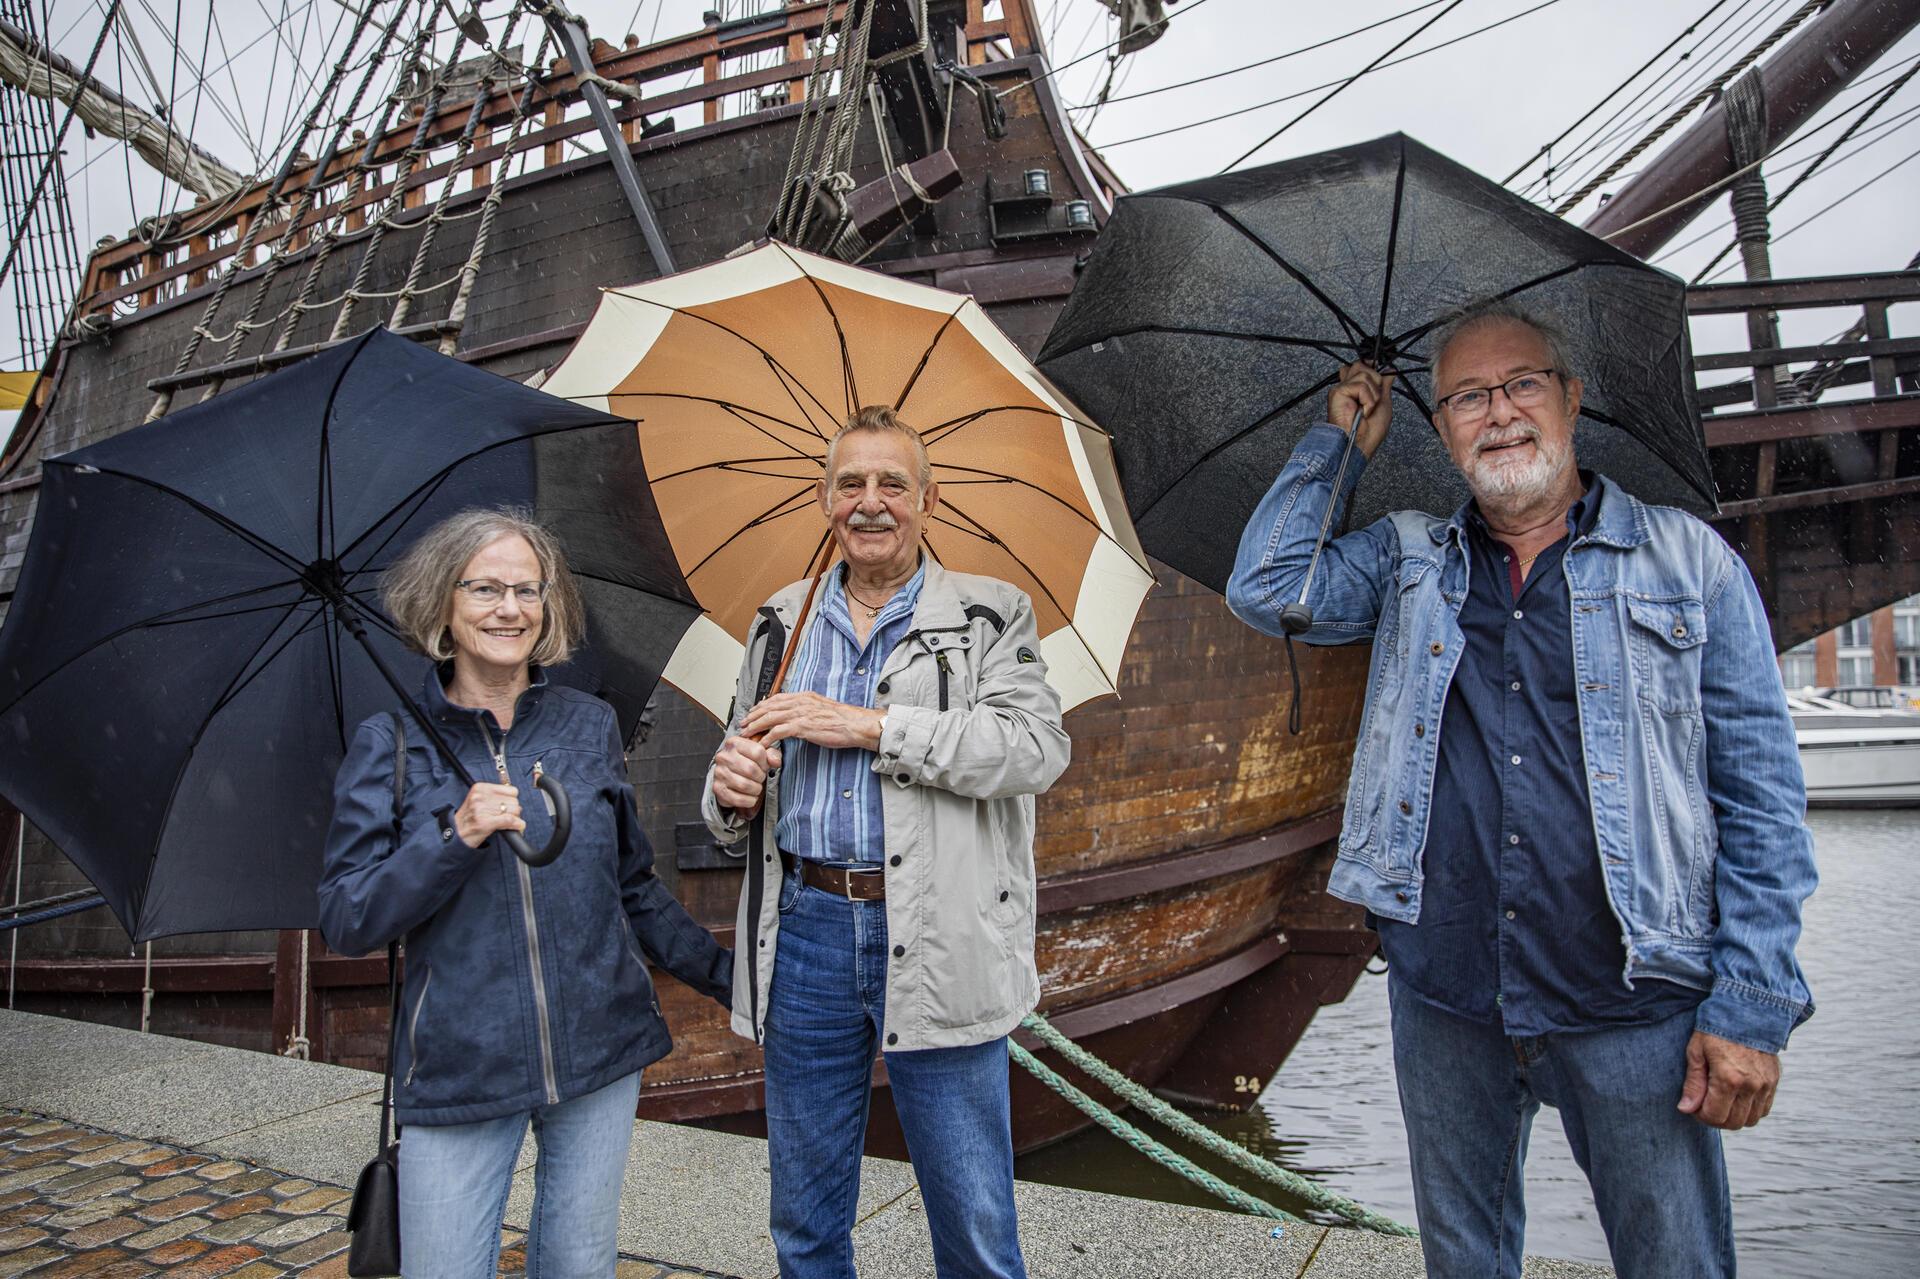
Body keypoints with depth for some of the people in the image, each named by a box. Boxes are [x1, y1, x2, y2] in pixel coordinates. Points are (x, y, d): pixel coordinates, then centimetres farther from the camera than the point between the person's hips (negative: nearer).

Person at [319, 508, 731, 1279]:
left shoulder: (590, 726, 3)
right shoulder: (391, 745, -2)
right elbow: (344, 923, -6)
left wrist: (728, 978, 10)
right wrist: (455, 837, -20)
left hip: (600, 1061, 2)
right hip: (457, 1071, -2)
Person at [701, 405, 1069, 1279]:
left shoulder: (990, 616, 0)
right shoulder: (783, 623, 12)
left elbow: (1036, 748, -15)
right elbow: (742, 759, 16)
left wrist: (869, 726, -19)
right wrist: (729, 790, -8)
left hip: (938, 943, -3)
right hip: (805, 935, 4)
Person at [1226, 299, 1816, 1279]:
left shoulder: (1690, 563, 1)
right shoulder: (1406, 560, 8)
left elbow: (1762, 797, -1)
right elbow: (1265, 591, -5)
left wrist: (1753, 1007, -6)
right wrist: (1340, 446, 3)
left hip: (1630, 1008, -2)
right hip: (1442, 999, 2)